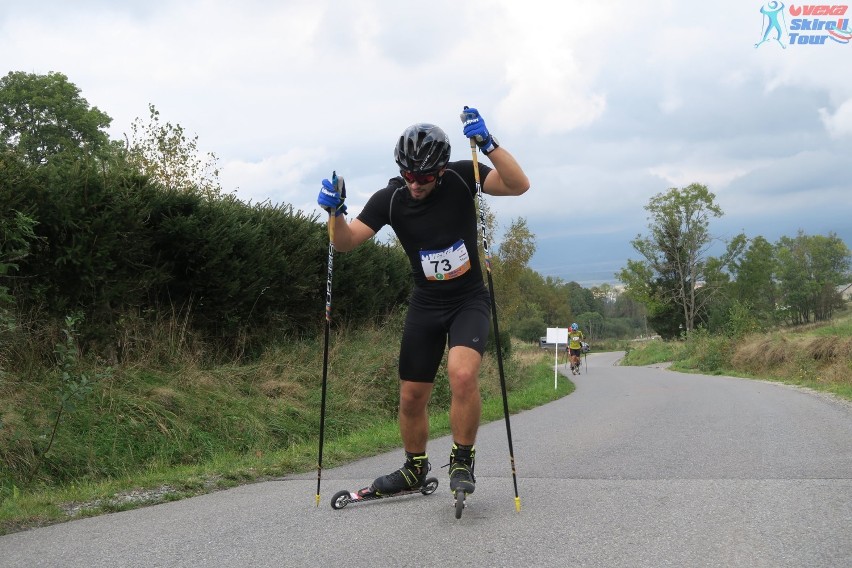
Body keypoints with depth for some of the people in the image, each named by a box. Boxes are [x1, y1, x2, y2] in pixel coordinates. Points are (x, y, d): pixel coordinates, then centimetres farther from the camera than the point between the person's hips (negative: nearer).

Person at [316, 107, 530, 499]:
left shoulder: (462, 177, -15)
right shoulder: (390, 198, -11)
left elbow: (519, 185, -27)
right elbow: (346, 242, -11)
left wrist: (487, 144, -39)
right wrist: (335, 212, -31)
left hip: (469, 300, -3)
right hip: (425, 304, 3)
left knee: (462, 374, -28)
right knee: (411, 396, 6)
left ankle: (462, 461, -7)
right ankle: (415, 468, 31)